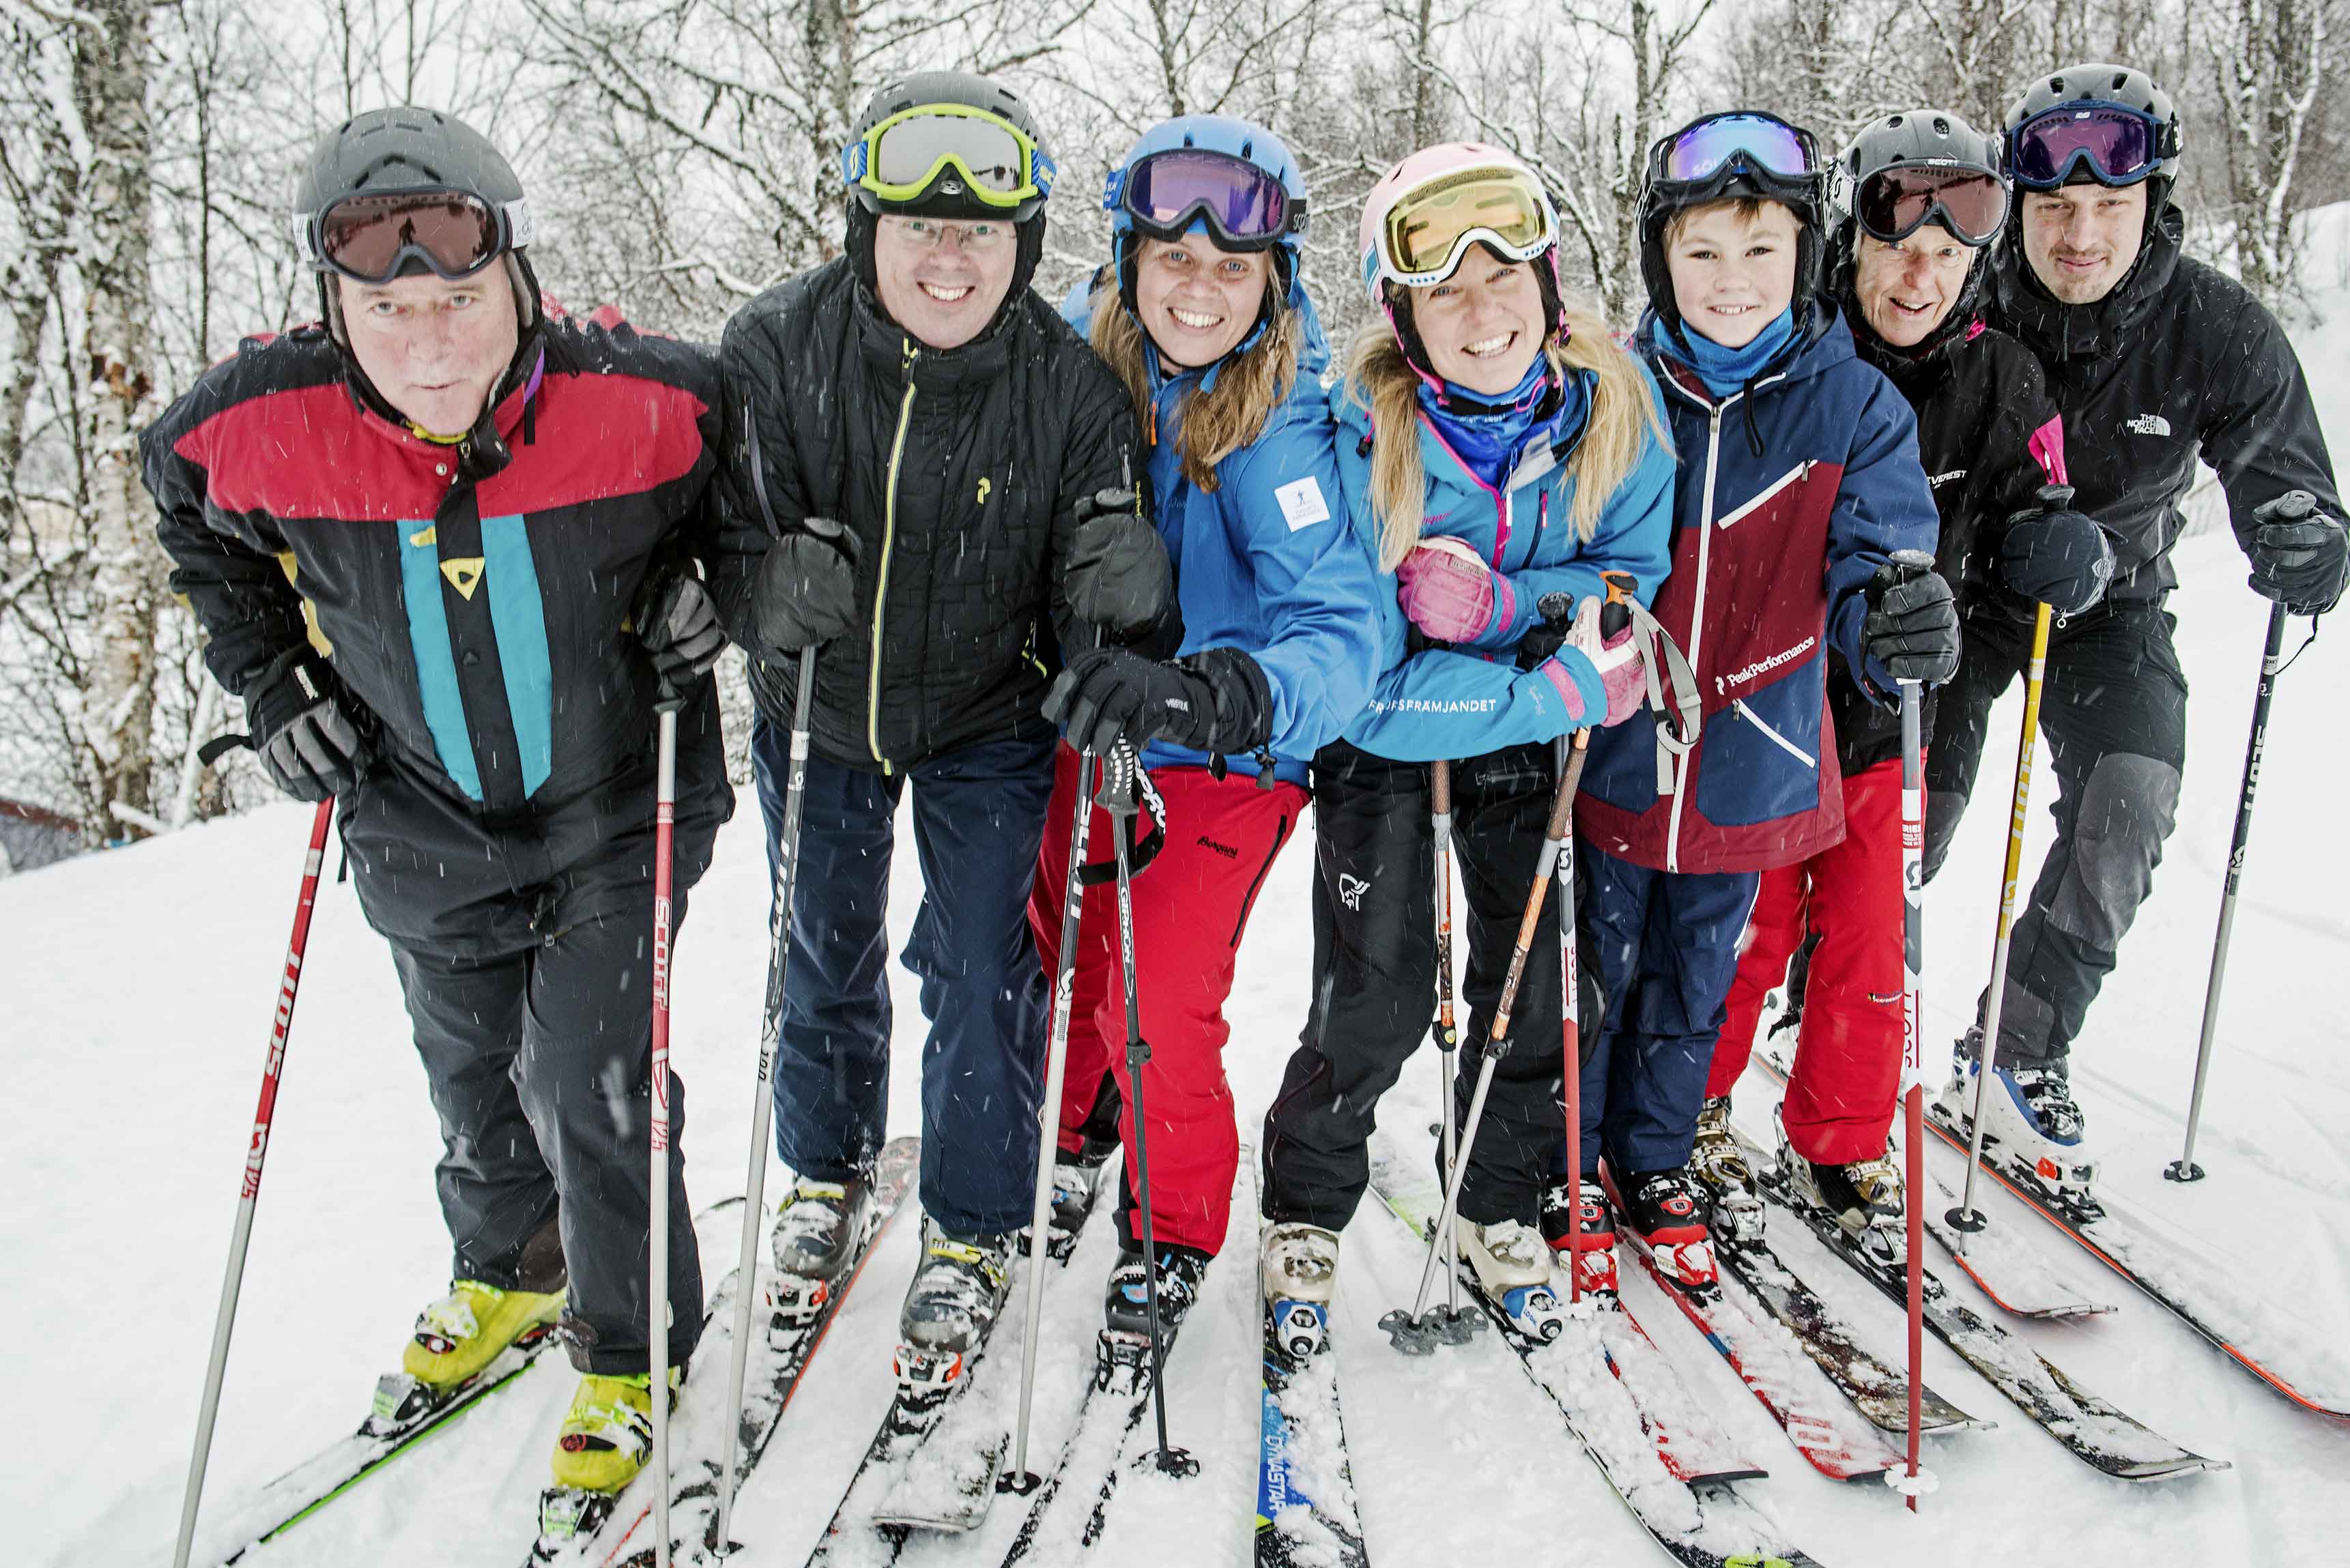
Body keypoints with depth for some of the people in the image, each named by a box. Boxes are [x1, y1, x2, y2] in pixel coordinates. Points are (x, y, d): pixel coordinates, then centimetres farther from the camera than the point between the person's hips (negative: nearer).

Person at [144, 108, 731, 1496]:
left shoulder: (639, 401, -26)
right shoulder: (263, 427, -21)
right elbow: (193, 516, 4)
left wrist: (698, 585, -15)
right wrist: (269, 681, -1)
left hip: (616, 807, -3)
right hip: (427, 824, 3)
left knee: (597, 1086, -2)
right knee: (472, 1077, 21)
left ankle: (635, 1352, 21)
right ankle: (508, 1273, 48)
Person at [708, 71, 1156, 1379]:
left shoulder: (1072, 385, -20)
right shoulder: (776, 351, -19)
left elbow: (1093, 617, -16)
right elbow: (724, 547, -15)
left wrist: (1117, 592, -40)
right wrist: (775, 587, -39)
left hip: (989, 721, -1)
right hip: (817, 706, 2)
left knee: (983, 968, 0)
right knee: (825, 952, 17)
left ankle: (975, 1234, 22)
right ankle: (830, 1172, 43)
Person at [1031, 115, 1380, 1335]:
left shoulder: (1292, 420, -24)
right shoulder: (1075, 352, -12)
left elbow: (1341, 638, -34)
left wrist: (1202, 692, -51)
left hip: (1221, 764, -4)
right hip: (1076, 731, 5)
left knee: (1162, 1006, -7)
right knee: (1061, 964, 19)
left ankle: (1174, 1229, 24)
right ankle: (1067, 1137, 51)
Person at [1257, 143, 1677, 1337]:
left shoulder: (1609, 404, -17)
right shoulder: (1362, 435, -26)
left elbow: (1638, 580, -10)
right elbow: (1367, 682, -25)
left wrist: (1500, 601, -29)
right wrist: (1570, 689, -29)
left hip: (1531, 744, 4)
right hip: (1384, 742, -3)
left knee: (1530, 985, 10)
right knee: (1377, 1003, -4)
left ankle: (1499, 1204, 34)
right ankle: (1305, 1210, 22)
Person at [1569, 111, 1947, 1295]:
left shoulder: (1853, 406, -6)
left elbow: (1875, 560, -11)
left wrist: (1895, 621, -34)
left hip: (1748, 765, 1)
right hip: (1610, 756, -1)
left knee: (1690, 992, 18)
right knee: (1594, 975, 13)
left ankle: (1656, 1167, 41)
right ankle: (1572, 1167, 36)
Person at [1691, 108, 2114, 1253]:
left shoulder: (2002, 387, -2)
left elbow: (2009, 570, 6)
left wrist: (2058, 563, -16)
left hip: (1884, 705, 3)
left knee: (1865, 935, 9)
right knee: (1748, 922, 6)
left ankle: (1838, 1145, 29)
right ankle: (1690, 1113, 29)